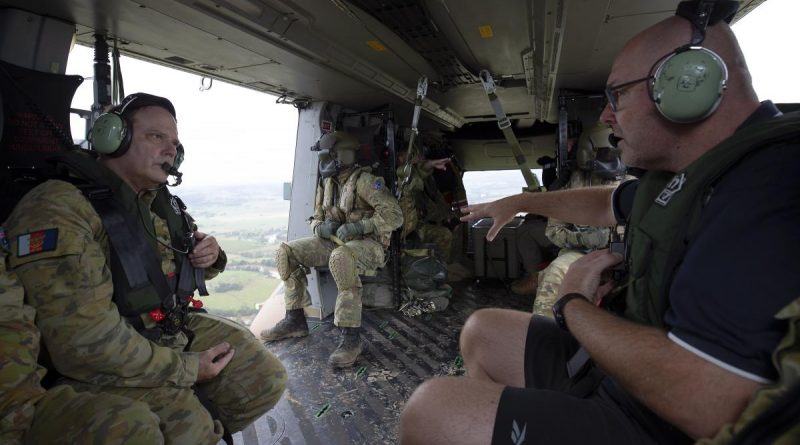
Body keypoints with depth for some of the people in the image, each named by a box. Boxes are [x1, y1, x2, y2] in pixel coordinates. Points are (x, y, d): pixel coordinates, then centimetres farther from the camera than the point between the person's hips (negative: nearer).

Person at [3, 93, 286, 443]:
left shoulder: (162, 201, 7)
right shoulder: (57, 208, -18)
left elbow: (186, 265, 22)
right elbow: (83, 338, -26)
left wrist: (210, 256, -5)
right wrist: (185, 368, -18)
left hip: (178, 330, 7)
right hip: (106, 365, -6)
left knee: (265, 380, -2)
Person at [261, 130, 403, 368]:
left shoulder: (364, 180, -13)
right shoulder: (327, 183, 9)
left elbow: (394, 215, -21)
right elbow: (316, 219, 16)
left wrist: (358, 226, -30)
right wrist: (321, 227, -9)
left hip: (367, 244, -7)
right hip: (335, 242, 8)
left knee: (340, 258, -41)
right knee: (286, 251, -6)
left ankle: (351, 335, -33)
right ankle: (295, 320, 1)